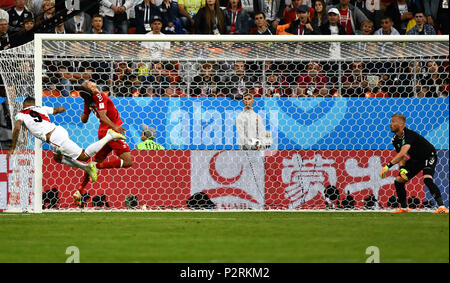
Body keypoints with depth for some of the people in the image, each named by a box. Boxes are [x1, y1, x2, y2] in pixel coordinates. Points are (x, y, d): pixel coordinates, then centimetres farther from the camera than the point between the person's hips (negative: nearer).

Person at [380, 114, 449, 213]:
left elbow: (403, 152, -42)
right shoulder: (396, 140, -4)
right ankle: (403, 208, 15)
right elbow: (400, 156, 4)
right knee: (398, 181, 2)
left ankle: (441, 207, -32)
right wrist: (402, 168, -18)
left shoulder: (409, 134, -31)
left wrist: (388, 166, -44)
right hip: (416, 160, 8)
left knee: (427, 179, -32)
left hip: (429, 156, -8)